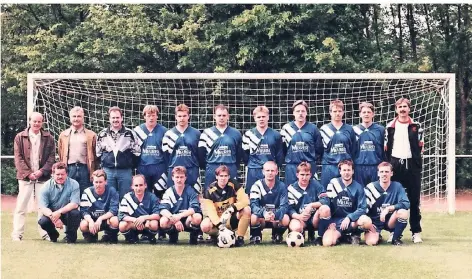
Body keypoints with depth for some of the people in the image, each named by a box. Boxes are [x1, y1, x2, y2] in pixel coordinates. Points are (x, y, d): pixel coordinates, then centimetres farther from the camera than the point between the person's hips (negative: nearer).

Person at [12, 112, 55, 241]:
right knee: (21, 206, -1)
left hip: (42, 177, 1)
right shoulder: (20, 137, 5)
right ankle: (17, 234, 2)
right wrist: (28, 173, -10)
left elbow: (51, 157, 3)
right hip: (25, 177, -1)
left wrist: (42, 171, -10)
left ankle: (45, 233, 7)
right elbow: (18, 157, 0)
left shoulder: (48, 138, 7)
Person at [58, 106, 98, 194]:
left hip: (84, 169, -1)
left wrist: (93, 173, -3)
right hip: (69, 169, 1)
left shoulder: (91, 135, 9)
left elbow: (94, 155, 5)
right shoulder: (64, 135, 14)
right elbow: (60, 155, 13)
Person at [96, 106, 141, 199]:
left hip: (125, 172, -1)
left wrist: (130, 166, 3)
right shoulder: (102, 134, 7)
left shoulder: (130, 134, 2)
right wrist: (104, 164, 10)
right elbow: (98, 153, 15)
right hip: (107, 171, 1)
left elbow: (136, 153, 4)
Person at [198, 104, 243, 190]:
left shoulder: (236, 134, 7)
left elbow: (240, 154, 13)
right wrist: (208, 168, 8)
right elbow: (201, 154, 6)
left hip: (231, 171, 1)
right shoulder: (207, 133, 4)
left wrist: (234, 168, 10)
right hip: (212, 171, -1)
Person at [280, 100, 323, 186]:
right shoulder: (286, 128, 4)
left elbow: (319, 149, 7)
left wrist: (313, 160, 4)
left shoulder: (313, 128, 4)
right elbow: (282, 148, 8)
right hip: (291, 167, 0)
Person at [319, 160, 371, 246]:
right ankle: (339, 236, 9)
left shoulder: (358, 187, 0)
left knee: (367, 222, -32)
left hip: (352, 219, 1)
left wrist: (349, 218, -21)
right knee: (327, 243, -27)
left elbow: (362, 208, -6)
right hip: (335, 221, -1)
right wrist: (329, 222, -6)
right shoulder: (333, 183, 1)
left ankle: (355, 234, 1)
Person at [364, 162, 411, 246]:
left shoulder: (397, 186, -7)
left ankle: (395, 238, -5)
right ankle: (377, 235, 11)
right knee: (371, 242, -29)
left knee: (403, 212, -29)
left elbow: (406, 204, -20)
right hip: (374, 222, -2)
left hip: (390, 221, 2)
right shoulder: (370, 188, -9)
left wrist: (389, 208, -30)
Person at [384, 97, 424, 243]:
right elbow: (385, 148, 10)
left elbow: (420, 147, 10)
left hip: (412, 165, -1)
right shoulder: (390, 127, 10)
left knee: (414, 200, 0)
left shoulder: (416, 126, 8)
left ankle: (416, 232, 4)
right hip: (395, 165, 1)